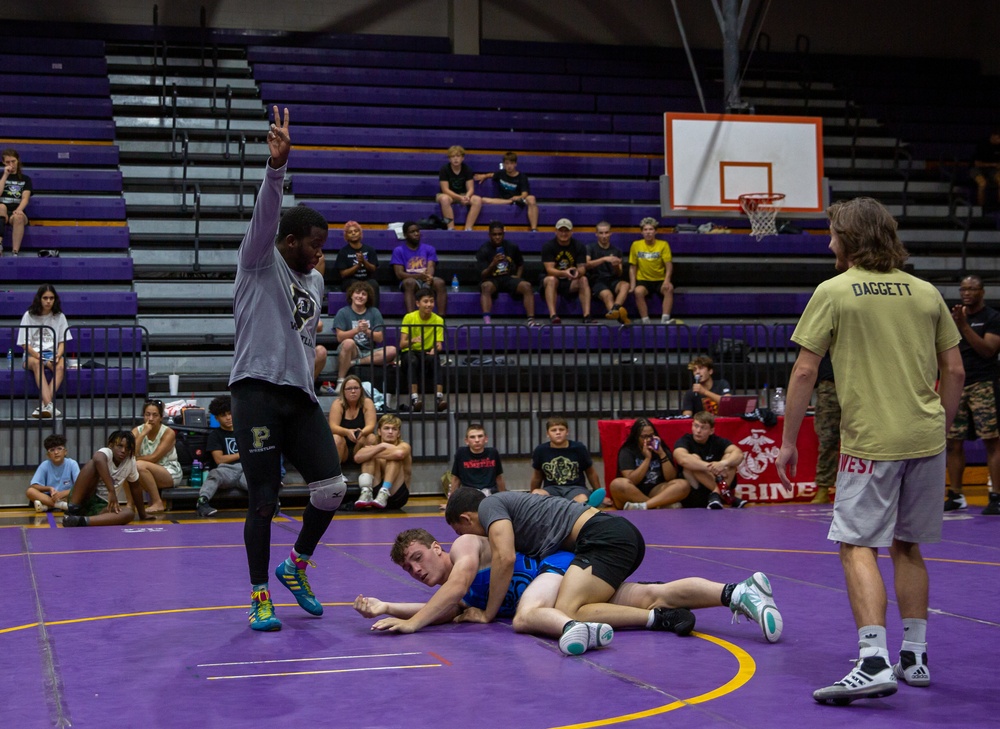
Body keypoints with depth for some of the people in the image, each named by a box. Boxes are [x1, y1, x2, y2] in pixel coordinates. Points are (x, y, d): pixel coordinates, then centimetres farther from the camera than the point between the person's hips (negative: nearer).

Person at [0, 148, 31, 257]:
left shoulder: (25, 179, 15)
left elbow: (25, 198, -3)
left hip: (16, 212, 0)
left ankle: (15, 253, -43)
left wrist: (19, 210, -24)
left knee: (18, 217, -38)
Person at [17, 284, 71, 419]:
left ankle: (44, 405, -43)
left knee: (61, 365, -34)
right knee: (37, 363, -38)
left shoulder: (59, 316, 10)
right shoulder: (29, 316, 4)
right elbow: (24, 343, 0)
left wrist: (58, 355, -12)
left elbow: (62, 341, 9)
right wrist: (38, 356, -16)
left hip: (53, 354, 2)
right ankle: (49, 406, -53)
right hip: (32, 354, -2)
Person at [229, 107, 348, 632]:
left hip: (300, 395, 6)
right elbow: (266, 212, -17)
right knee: (264, 500, -5)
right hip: (256, 391, -6)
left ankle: (296, 565, 20)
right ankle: (260, 595, 8)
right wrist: (277, 164, -33)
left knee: (332, 488, -4)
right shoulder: (260, 260, 1)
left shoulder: (316, 282, 21)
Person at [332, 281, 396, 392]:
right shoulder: (343, 313, 3)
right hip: (353, 352, -3)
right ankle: (340, 382, -32)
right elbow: (340, 337, -9)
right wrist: (356, 330, -23)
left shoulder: (374, 312, 10)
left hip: (370, 353, 3)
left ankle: (356, 362, -24)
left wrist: (367, 331, -17)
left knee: (392, 351, -23)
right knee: (348, 343, -37)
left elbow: (380, 338, 2)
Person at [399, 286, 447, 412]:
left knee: (433, 359, -36)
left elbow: (439, 345, -4)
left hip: (428, 353, 1)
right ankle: (414, 399, -47)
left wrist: (435, 349, -29)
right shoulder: (409, 317, -6)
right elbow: (402, 344, -11)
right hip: (411, 352, -1)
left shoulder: (438, 320, -1)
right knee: (413, 361, -38)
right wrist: (413, 340, -33)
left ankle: (439, 397, -45)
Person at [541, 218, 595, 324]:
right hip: (554, 281, -2)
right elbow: (549, 269, -18)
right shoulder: (548, 247, -6)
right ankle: (552, 316, -46)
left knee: (584, 280, -26)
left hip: (571, 283, 2)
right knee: (551, 279, -34)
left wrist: (578, 272, -35)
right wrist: (564, 273, -39)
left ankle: (587, 316, -36)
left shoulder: (579, 247, 0)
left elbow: (582, 268, -8)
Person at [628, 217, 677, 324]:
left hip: (660, 280, 0)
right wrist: (632, 284, -6)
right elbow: (632, 267, 7)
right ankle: (645, 321, -31)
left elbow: (669, 265, -6)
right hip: (643, 280, 0)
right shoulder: (636, 245, 4)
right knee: (638, 291, -33)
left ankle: (664, 319, -33)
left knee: (669, 288, -31)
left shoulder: (663, 245, 1)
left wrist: (666, 280, -23)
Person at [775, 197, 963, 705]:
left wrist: (788, 442, 0)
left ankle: (874, 662, -17)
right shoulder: (925, 292, 9)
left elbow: (804, 372, -6)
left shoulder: (834, 291, -4)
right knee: (906, 547, 16)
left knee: (859, 547, -4)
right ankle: (914, 657, 21)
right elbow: (954, 371, 11)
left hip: (870, 441, -5)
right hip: (925, 438, 5)